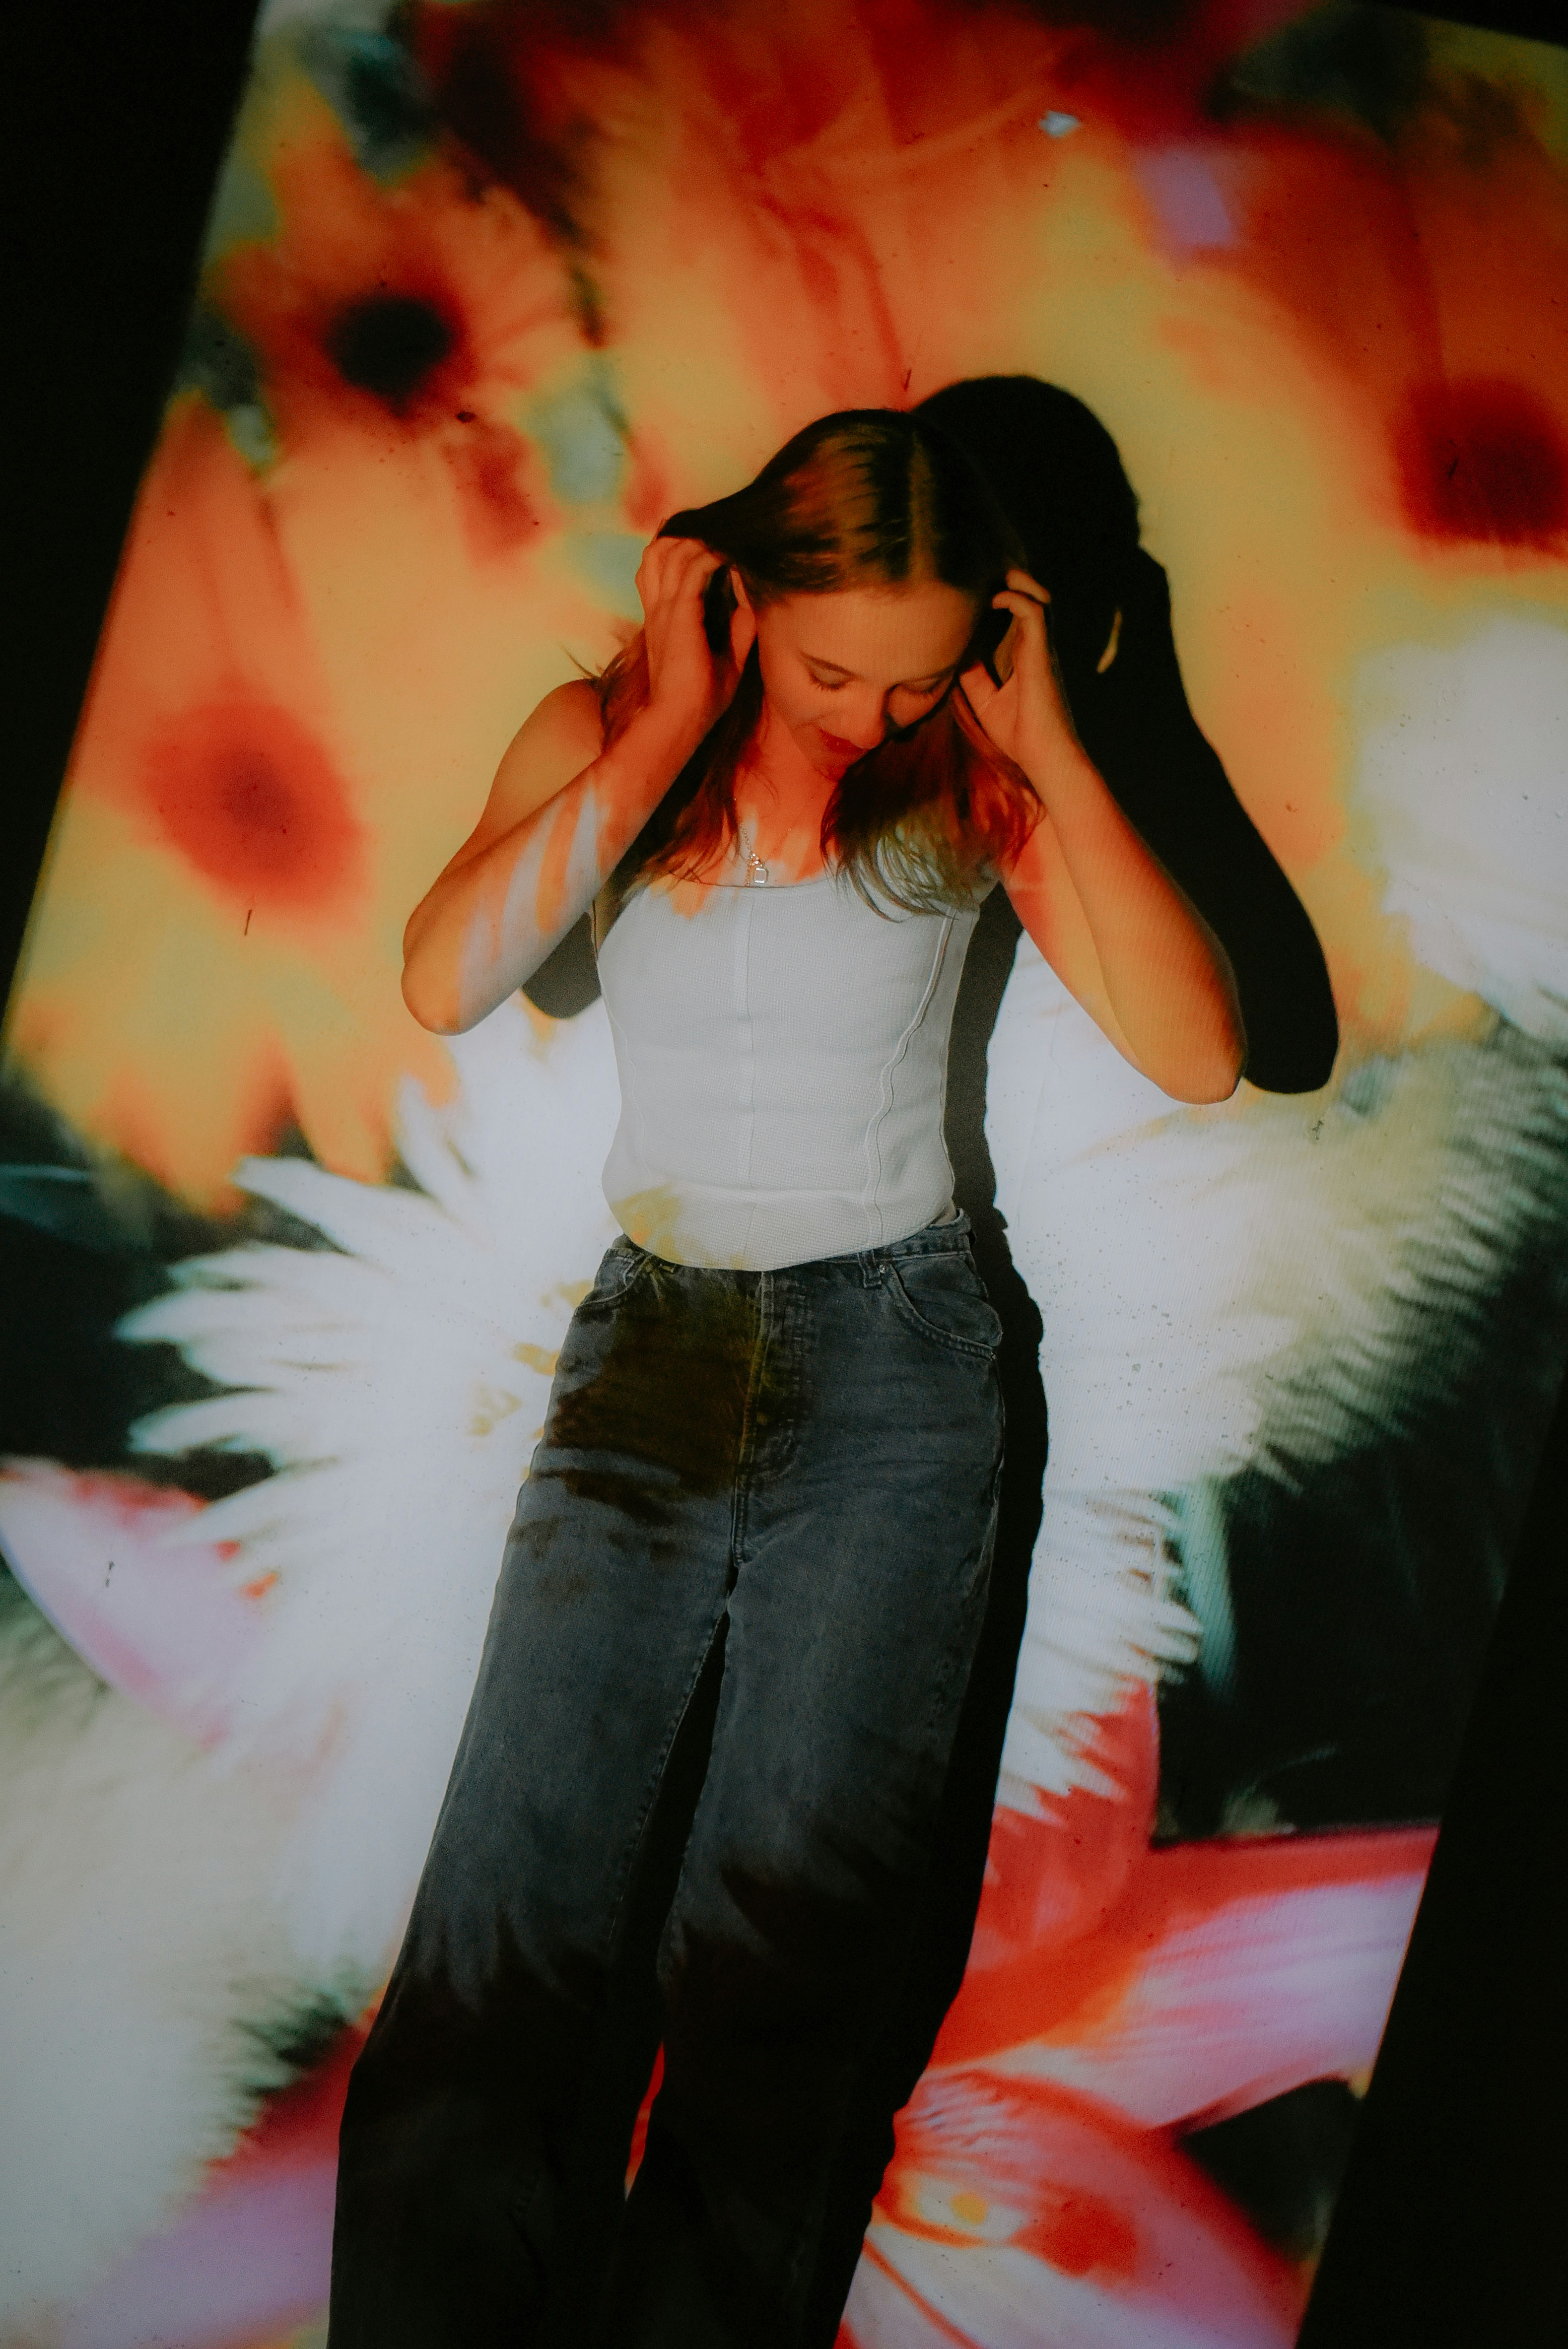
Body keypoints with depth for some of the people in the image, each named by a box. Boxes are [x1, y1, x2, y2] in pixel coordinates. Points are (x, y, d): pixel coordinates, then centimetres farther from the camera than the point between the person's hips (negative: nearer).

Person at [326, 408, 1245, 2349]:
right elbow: (447, 983, -13)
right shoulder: (600, 733, 5)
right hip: (649, 1350, 2)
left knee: (773, 1960, -11)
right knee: (496, 1952, -9)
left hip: (887, 1365, -1)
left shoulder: (974, 775, 2)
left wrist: (1053, 750, -11)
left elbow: (1199, 1056, -8)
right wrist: (668, 732, -11)